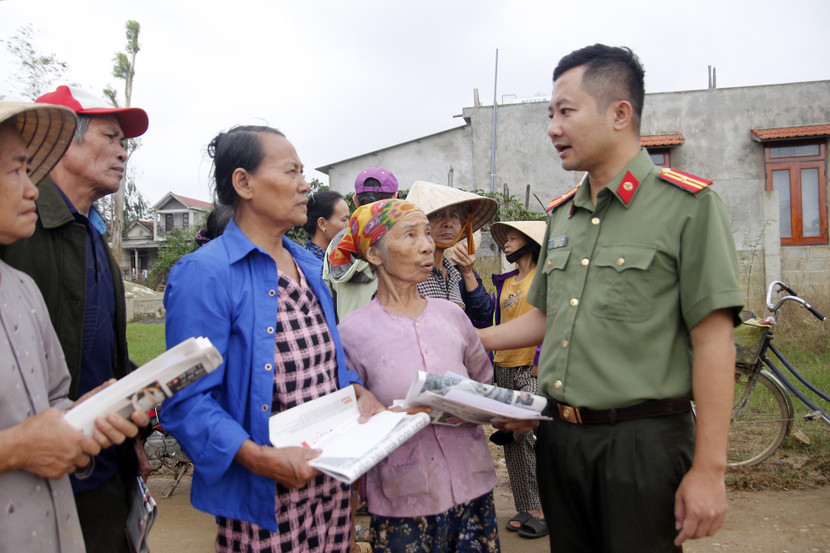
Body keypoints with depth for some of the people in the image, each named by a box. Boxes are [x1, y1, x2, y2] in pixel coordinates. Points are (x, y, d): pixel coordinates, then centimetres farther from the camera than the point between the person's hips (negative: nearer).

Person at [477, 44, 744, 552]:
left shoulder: (687, 205, -10)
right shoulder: (562, 214, 10)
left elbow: (713, 340, -13)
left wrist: (709, 469, -15)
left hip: (643, 441, -6)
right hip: (559, 438, 6)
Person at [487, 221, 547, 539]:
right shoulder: (504, 283, 18)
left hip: (535, 371, -7)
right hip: (504, 369, 7)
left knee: (523, 431, -16)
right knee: (514, 442, 7)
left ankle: (543, 508, -2)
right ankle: (527, 508, 17)